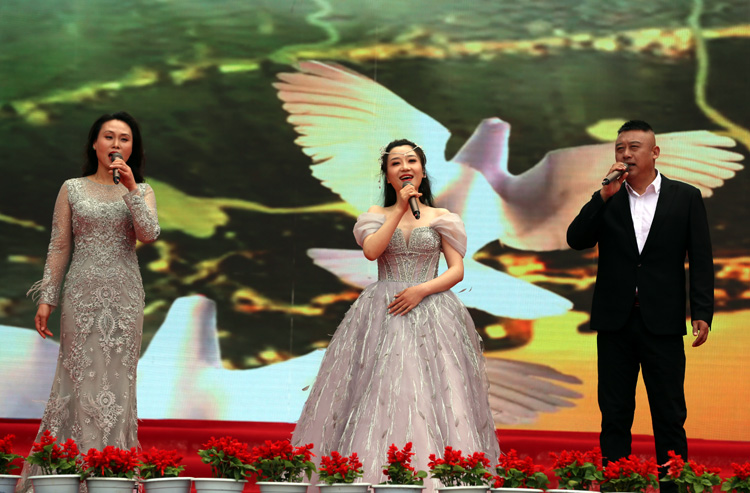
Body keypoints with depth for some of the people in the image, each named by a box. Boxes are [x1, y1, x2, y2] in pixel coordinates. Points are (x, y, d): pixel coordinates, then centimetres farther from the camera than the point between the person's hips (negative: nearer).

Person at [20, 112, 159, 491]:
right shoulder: (72, 189, 6)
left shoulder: (141, 191, 8)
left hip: (123, 295, 1)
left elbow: (149, 235, -9)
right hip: (82, 295, -1)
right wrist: (46, 298, 1)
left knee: (116, 379, 1)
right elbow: (59, 247, 6)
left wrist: (131, 189, -14)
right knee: (80, 376, -3)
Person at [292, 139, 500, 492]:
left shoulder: (440, 218, 11)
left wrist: (421, 290, -12)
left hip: (431, 313, 0)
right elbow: (371, 251, -7)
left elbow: (457, 269, 4)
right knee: (378, 396, -9)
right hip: (381, 315, 0)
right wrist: (400, 208, -6)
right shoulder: (377, 215, 13)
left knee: (434, 399, -10)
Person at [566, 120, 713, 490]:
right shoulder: (607, 199, 8)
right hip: (616, 321, 2)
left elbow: (701, 261, 0)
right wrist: (605, 196, -13)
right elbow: (576, 240, -4)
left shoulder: (686, 197, 2)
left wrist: (702, 313, -8)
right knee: (614, 415, 7)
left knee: (670, 416, 2)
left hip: (662, 322, -2)